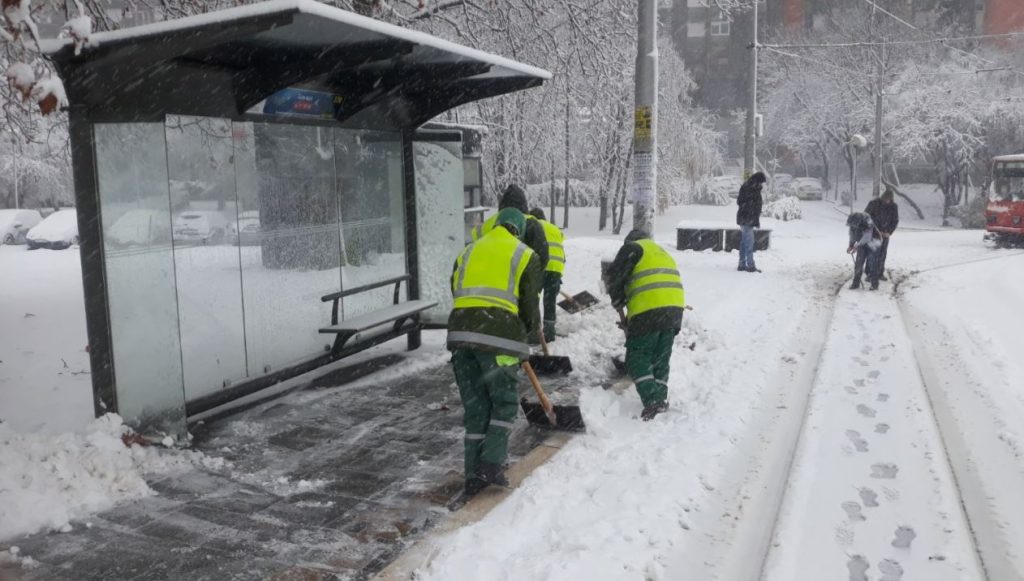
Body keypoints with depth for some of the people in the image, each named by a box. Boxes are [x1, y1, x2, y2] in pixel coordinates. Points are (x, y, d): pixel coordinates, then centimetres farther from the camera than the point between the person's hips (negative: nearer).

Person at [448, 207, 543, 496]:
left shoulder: (468, 251, 22)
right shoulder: (525, 256, 9)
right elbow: (529, 304, 6)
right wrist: (529, 327, 25)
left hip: (460, 331, 4)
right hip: (499, 335, -4)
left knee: (475, 406, 13)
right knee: (505, 403, 11)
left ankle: (474, 475, 14)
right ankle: (491, 464, -2)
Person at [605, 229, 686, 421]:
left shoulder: (633, 248, 7)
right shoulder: (662, 252, 30)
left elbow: (615, 275, -4)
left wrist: (618, 301, 15)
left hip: (649, 311, -7)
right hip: (674, 308, 7)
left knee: (637, 358, 0)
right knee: (661, 358, 18)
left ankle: (652, 399, -14)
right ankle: (661, 398, 17)